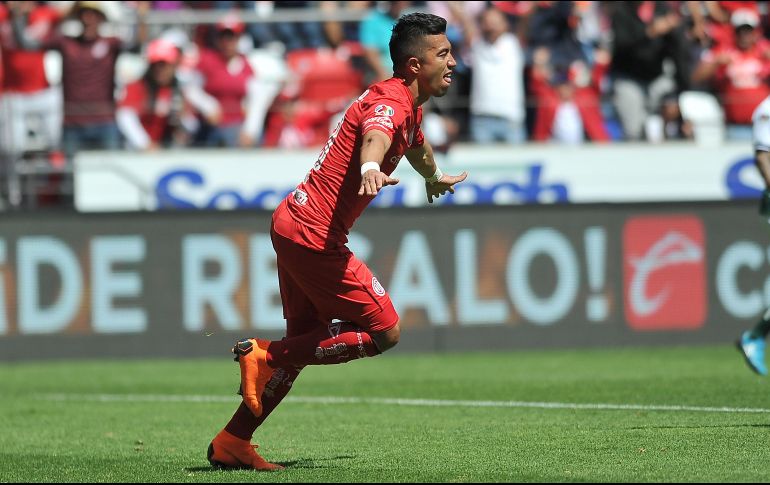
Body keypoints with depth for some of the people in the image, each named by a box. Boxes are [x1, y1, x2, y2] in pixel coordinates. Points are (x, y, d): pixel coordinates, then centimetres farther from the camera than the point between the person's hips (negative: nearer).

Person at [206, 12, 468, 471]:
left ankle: (232, 442, 19)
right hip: (315, 235, -10)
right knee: (384, 331, -6)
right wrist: (371, 169, -64)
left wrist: (434, 178, 62)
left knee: (306, 341, 16)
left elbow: (417, 145, 41)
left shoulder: (409, 105, 16)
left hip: (294, 225, 10)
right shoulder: (390, 101, -16)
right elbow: (374, 134, -41)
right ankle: (264, 355, -6)